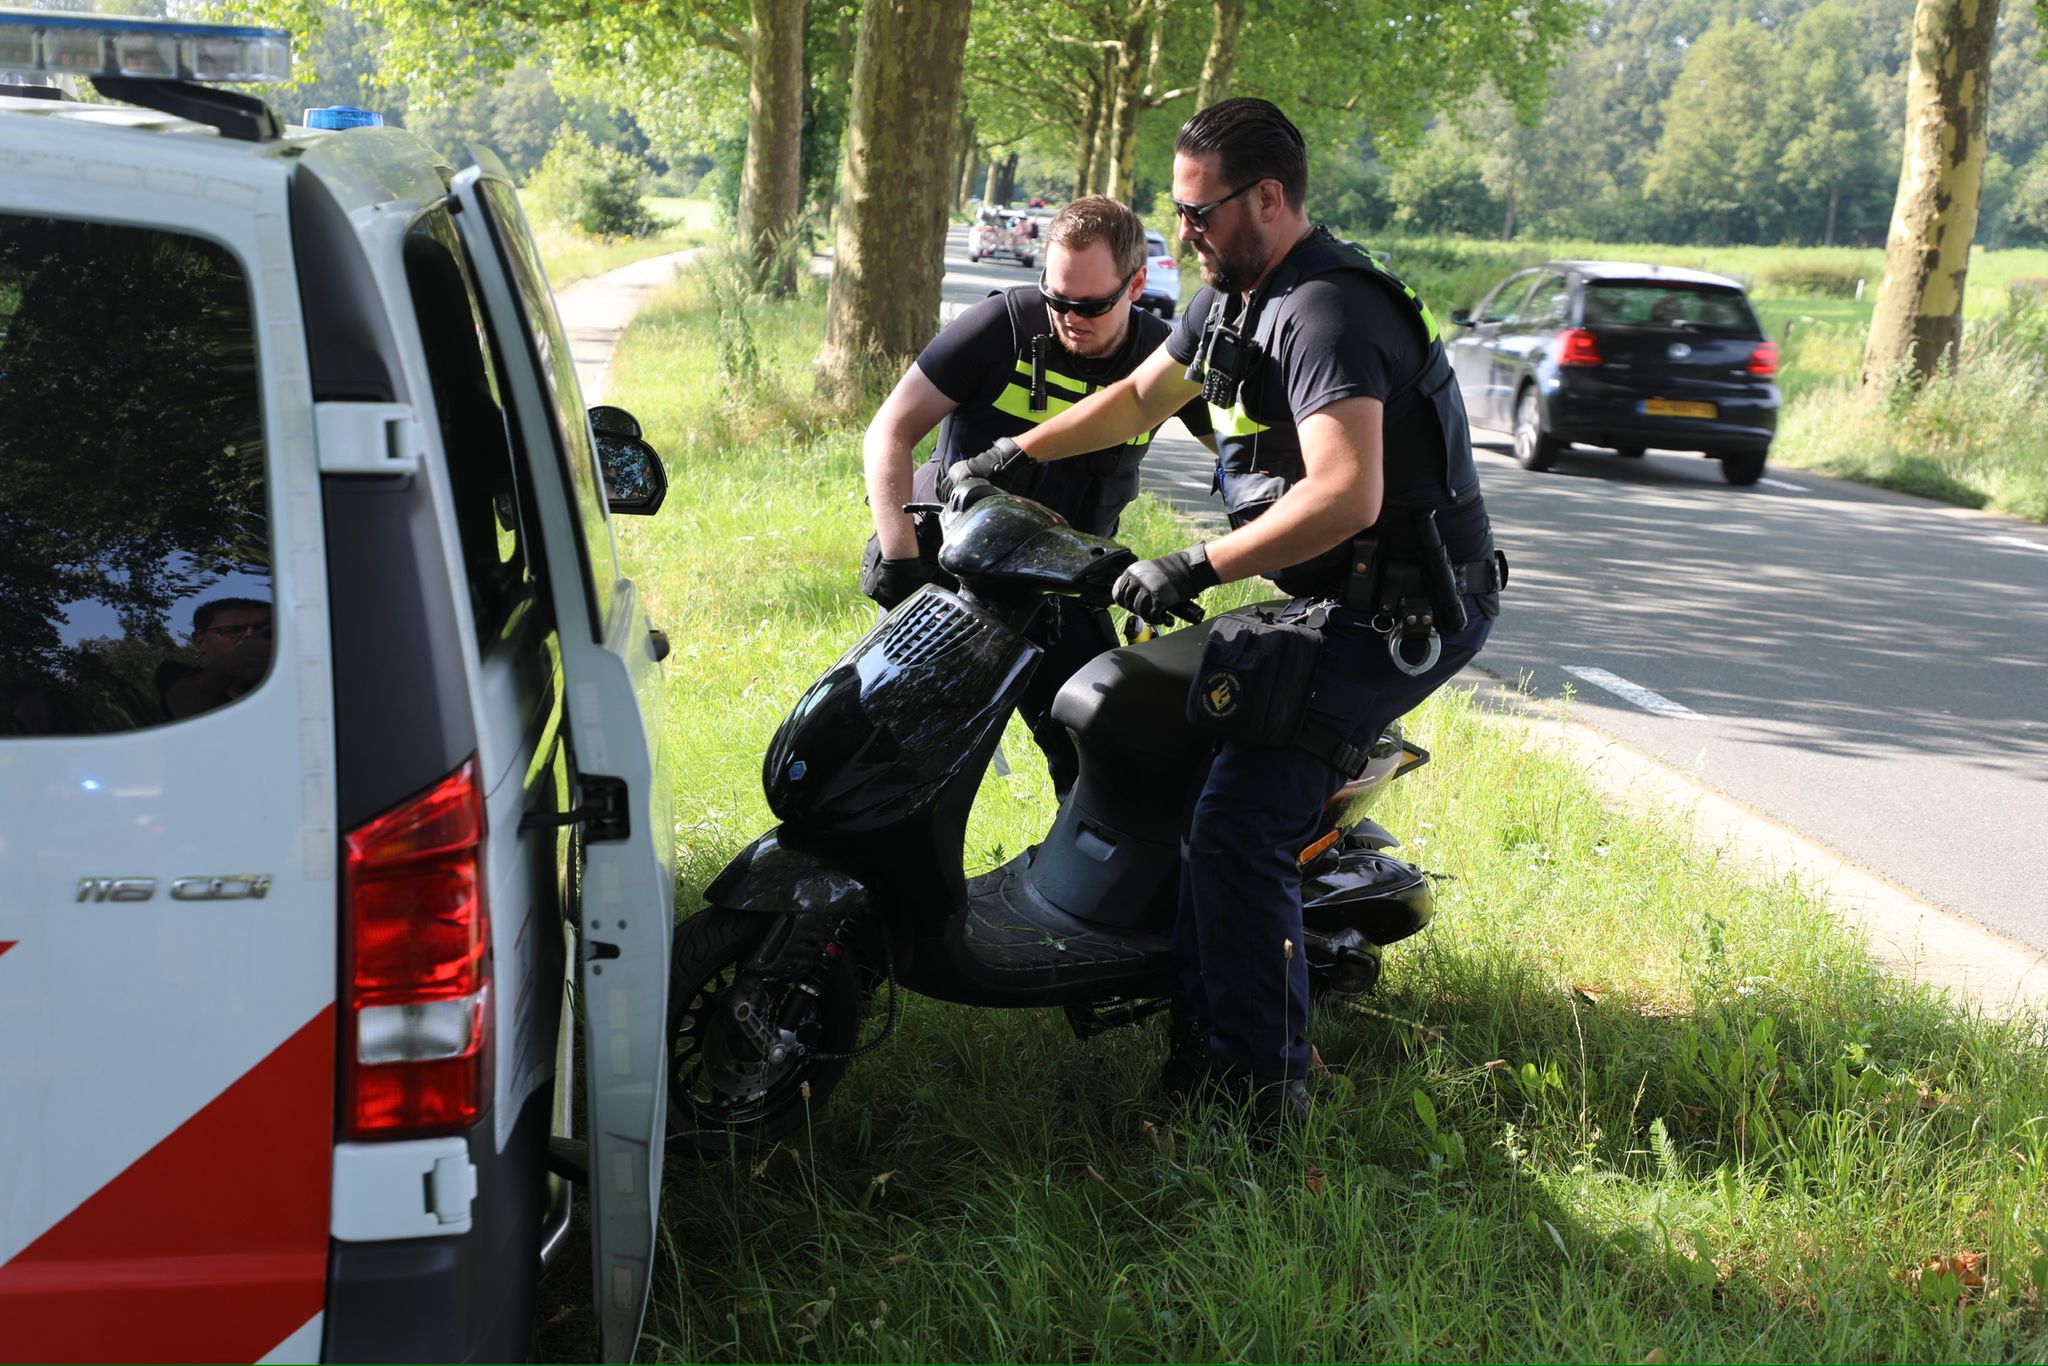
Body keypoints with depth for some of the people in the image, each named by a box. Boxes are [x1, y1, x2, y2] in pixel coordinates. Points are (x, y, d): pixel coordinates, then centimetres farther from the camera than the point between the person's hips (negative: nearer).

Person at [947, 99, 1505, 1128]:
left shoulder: (1327, 313, -22)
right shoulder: (1233, 297, 11)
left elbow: (1346, 496, -33)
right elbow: (1141, 396, 28)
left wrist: (1197, 568, -29)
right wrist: (1016, 454, 23)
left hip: (1404, 612, -11)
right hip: (1336, 605, 11)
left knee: (1238, 825, -16)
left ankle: (1259, 1092, -7)